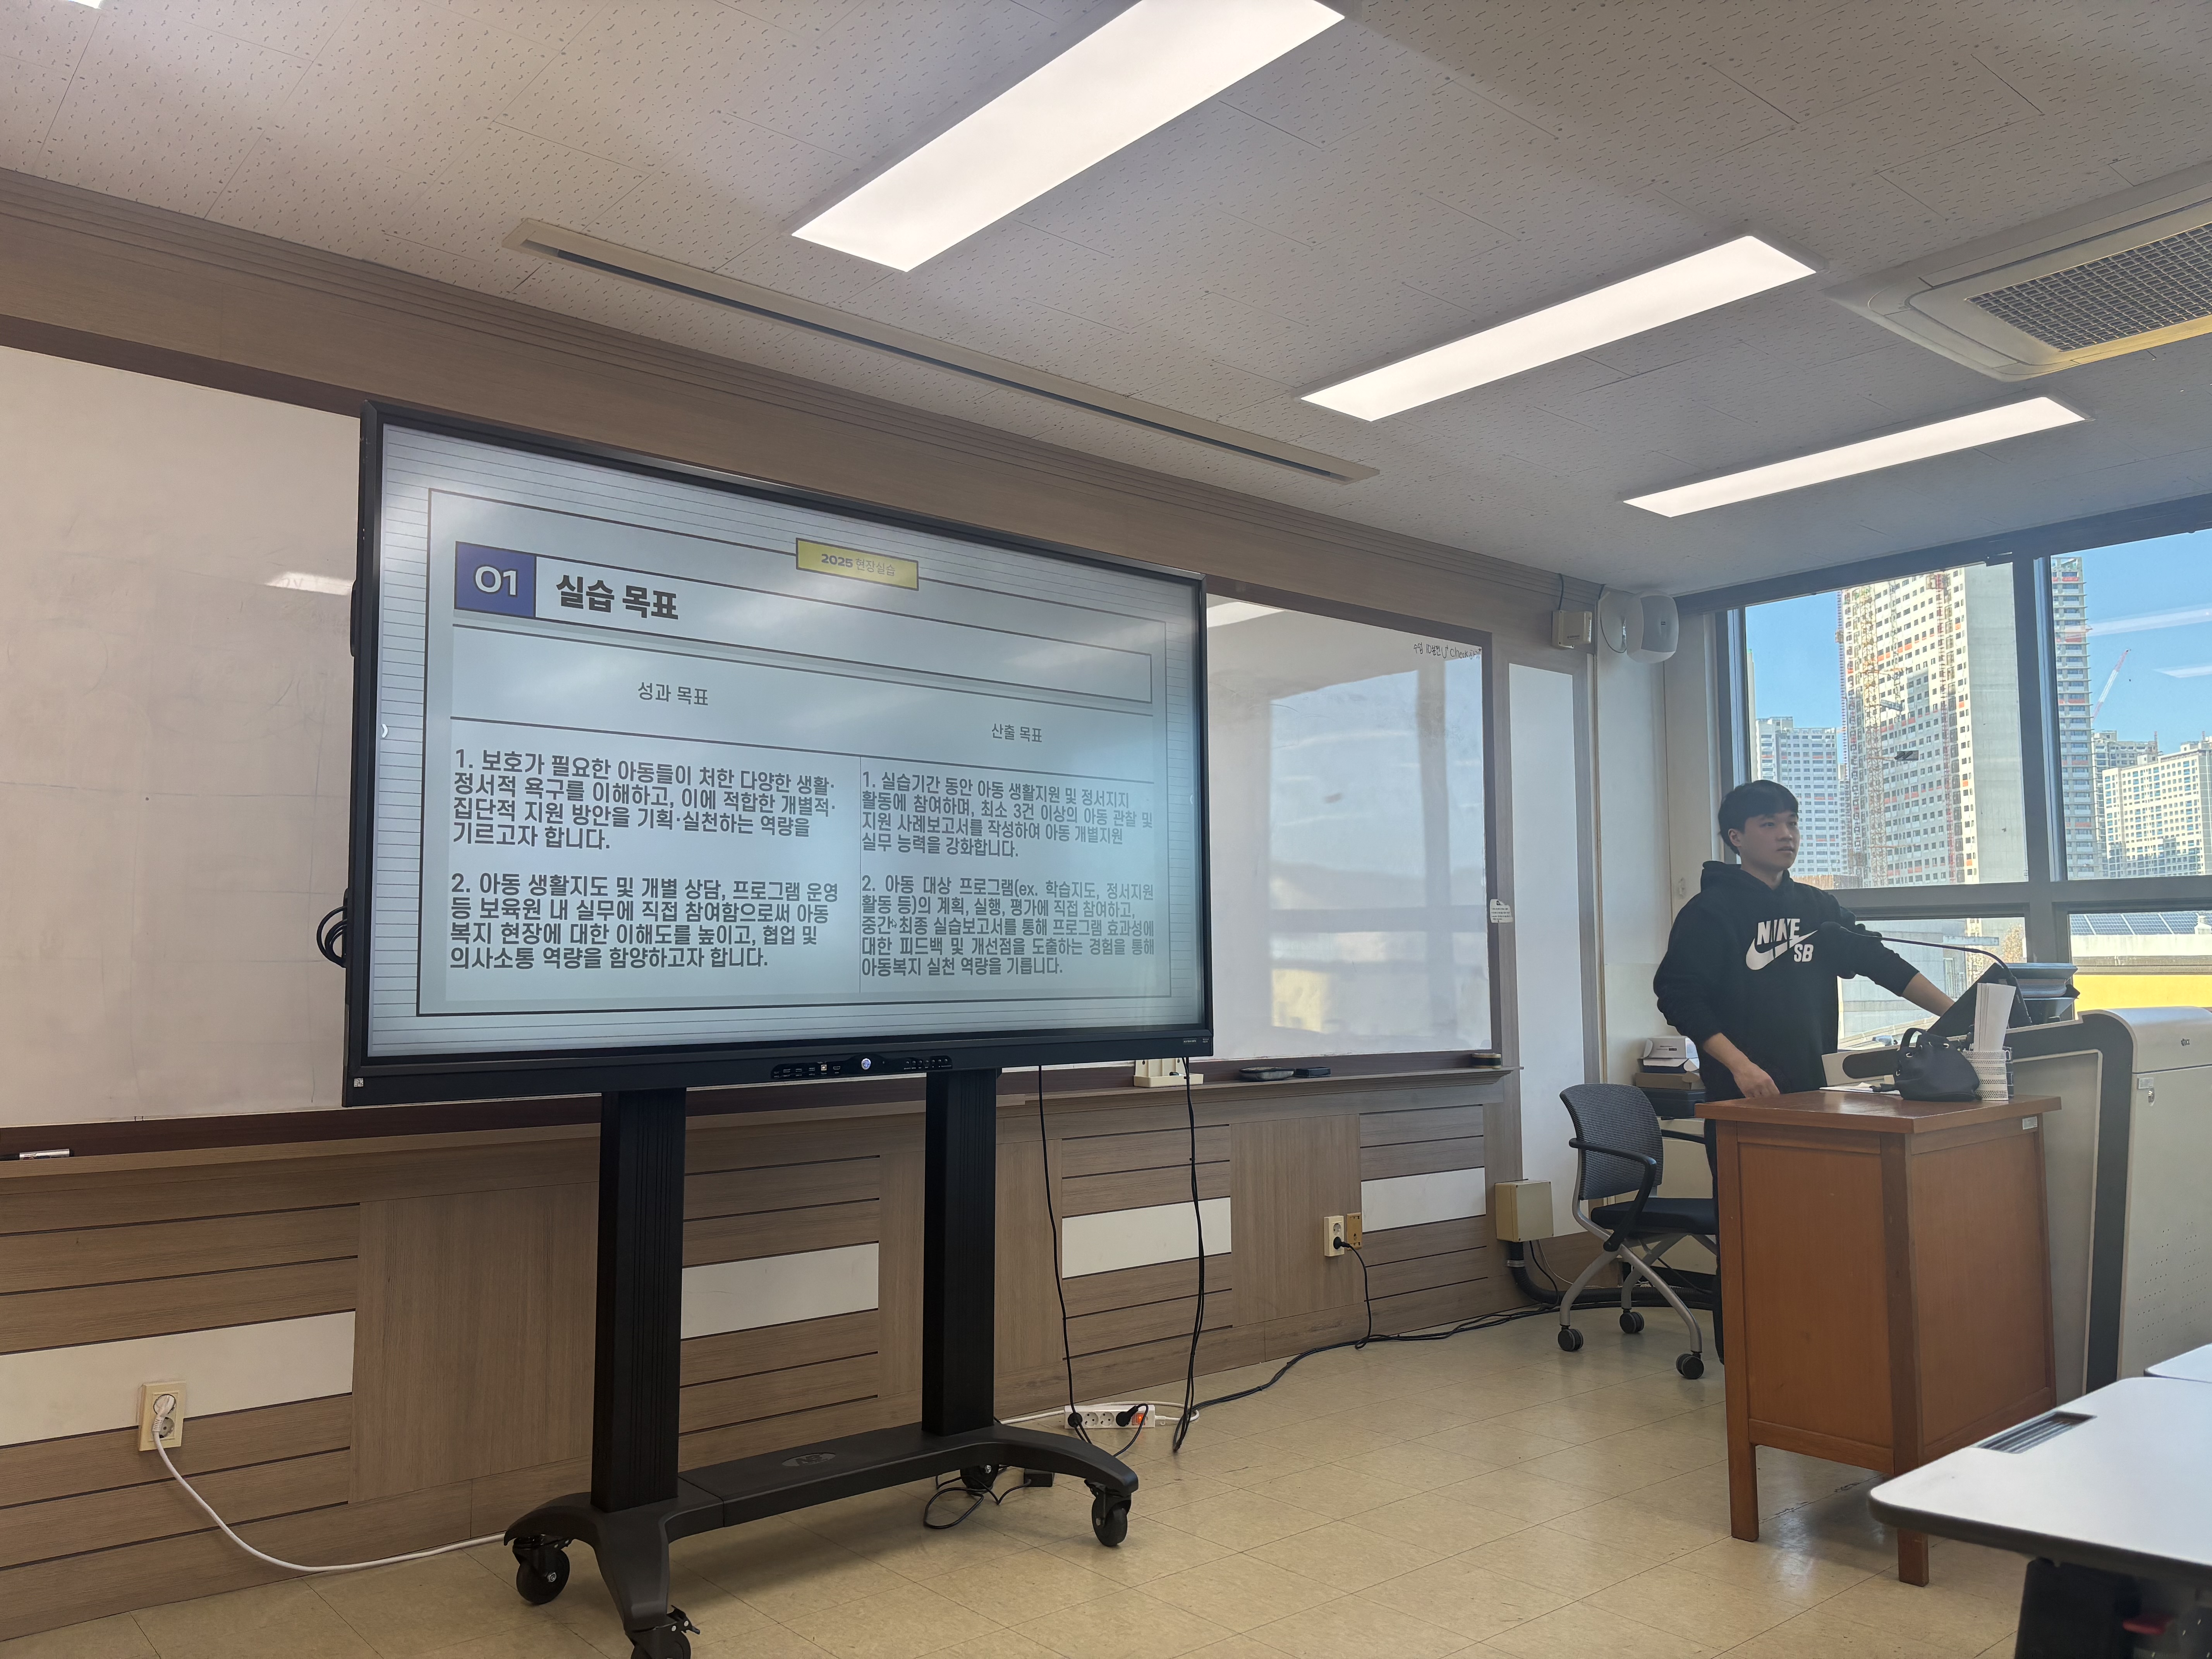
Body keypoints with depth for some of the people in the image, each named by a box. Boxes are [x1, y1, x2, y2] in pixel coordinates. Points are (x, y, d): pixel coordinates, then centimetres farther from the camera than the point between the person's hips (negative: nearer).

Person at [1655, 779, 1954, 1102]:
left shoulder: (1818, 906, 13)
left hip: (1813, 1090, 5)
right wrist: (1740, 1065, -21)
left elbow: (1878, 960, 12)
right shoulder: (1709, 911, -5)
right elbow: (1680, 996, -12)